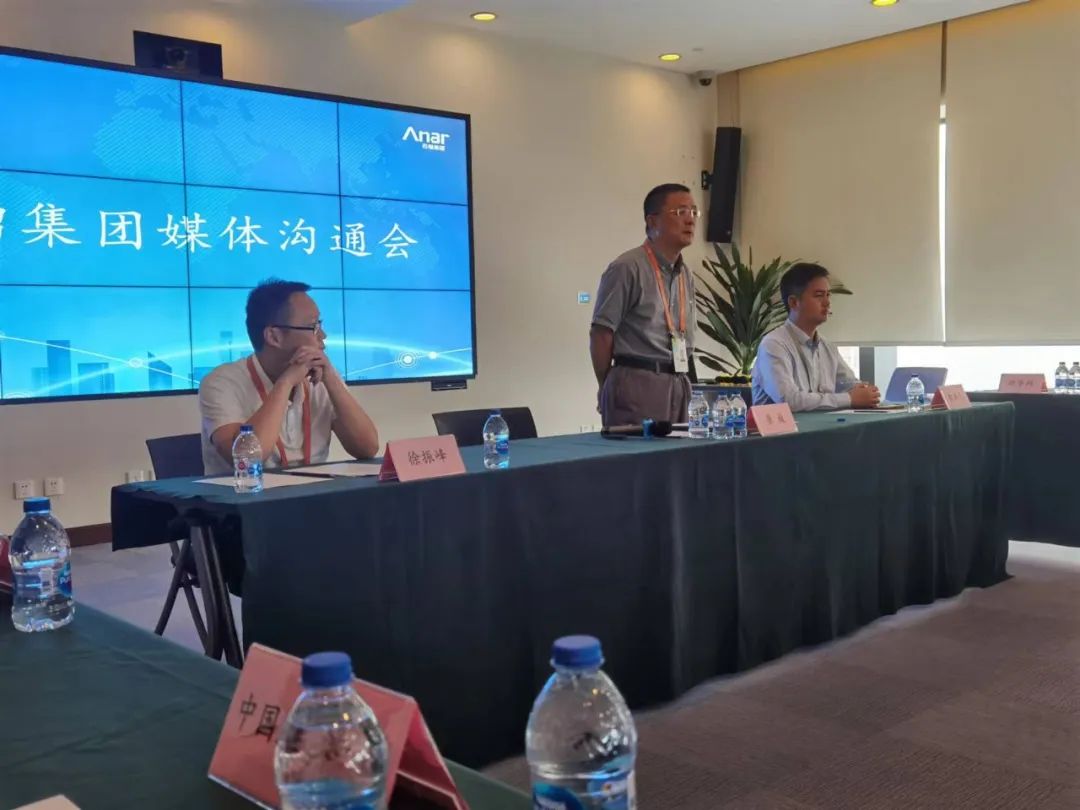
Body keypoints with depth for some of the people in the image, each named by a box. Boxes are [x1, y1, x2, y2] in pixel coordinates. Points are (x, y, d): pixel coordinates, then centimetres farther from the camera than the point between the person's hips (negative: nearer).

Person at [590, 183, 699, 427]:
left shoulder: (687, 276, 15)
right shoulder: (627, 268, -9)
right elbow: (601, 333, -9)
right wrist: (607, 390, -2)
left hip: (677, 386, 7)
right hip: (637, 382, -7)